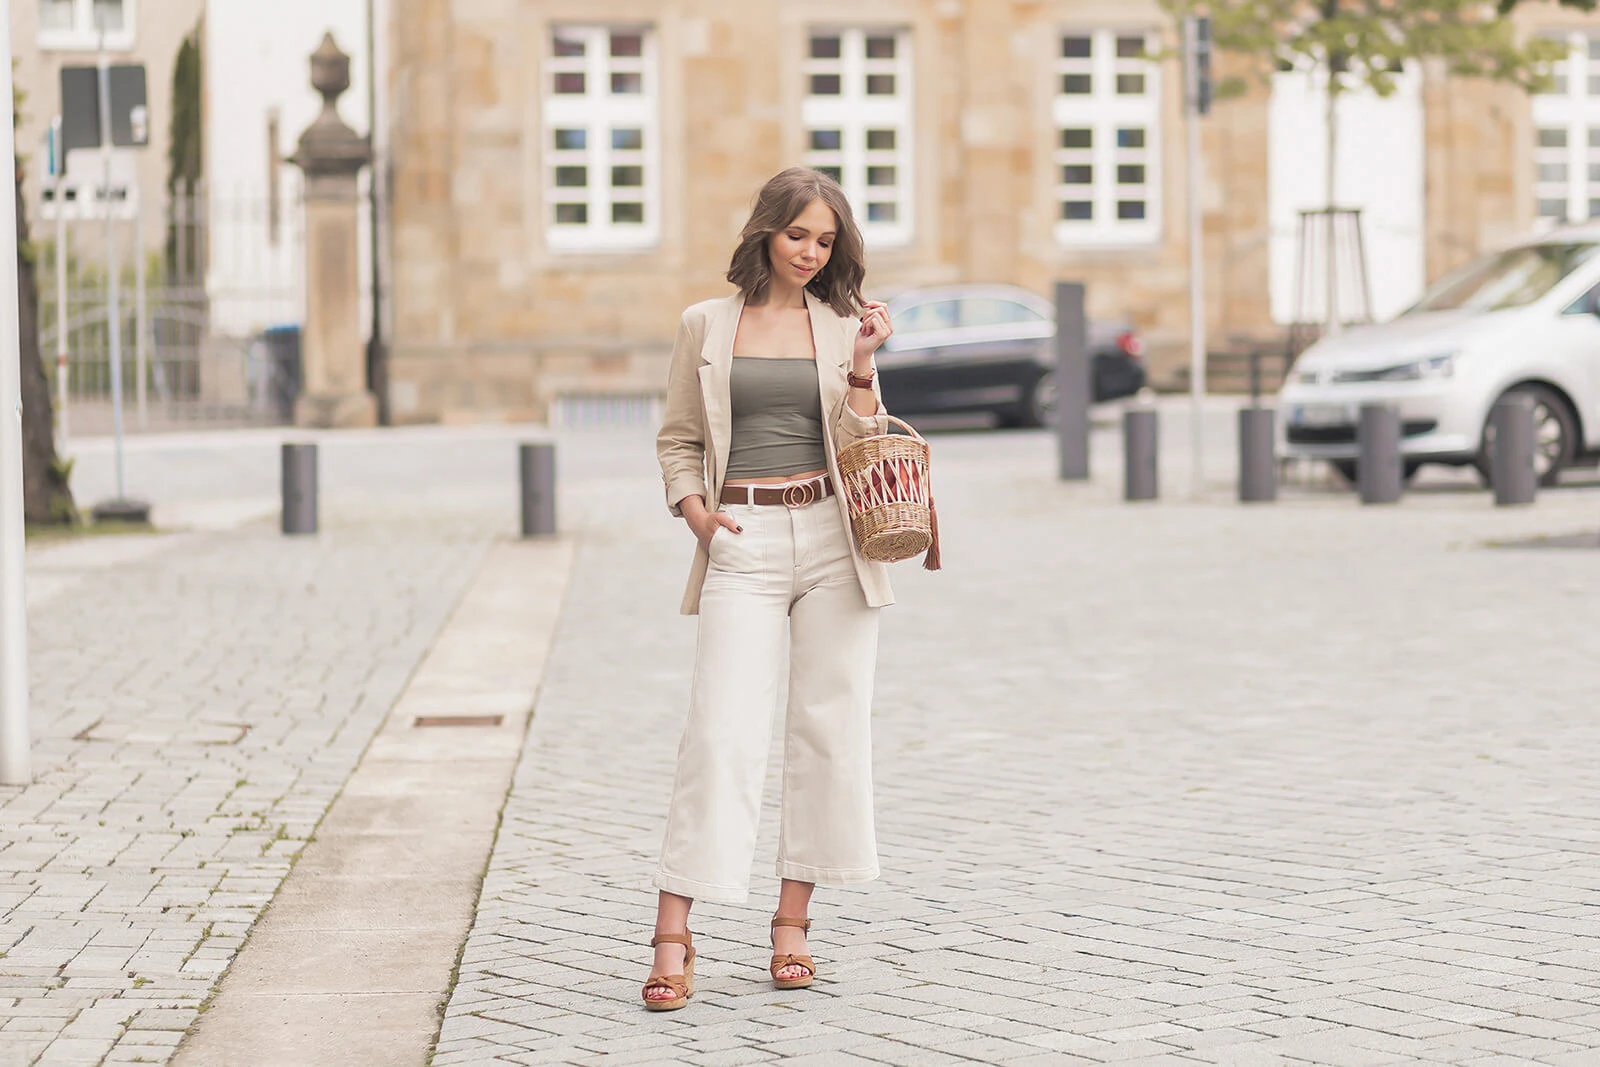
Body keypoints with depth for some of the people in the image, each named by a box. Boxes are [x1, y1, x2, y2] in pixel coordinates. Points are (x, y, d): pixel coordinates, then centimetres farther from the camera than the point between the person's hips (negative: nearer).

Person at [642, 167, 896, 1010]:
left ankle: (792, 923, 12)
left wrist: (861, 367, -8)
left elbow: (859, 449, 4)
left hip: (831, 539, 2)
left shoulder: (842, 327, 9)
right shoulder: (707, 326, 8)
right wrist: (695, 510, -4)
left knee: (830, 726, 2)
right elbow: (678, 440, 13)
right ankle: (673, 937, -10)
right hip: (742, 544, -2)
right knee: (721, 731, -10)